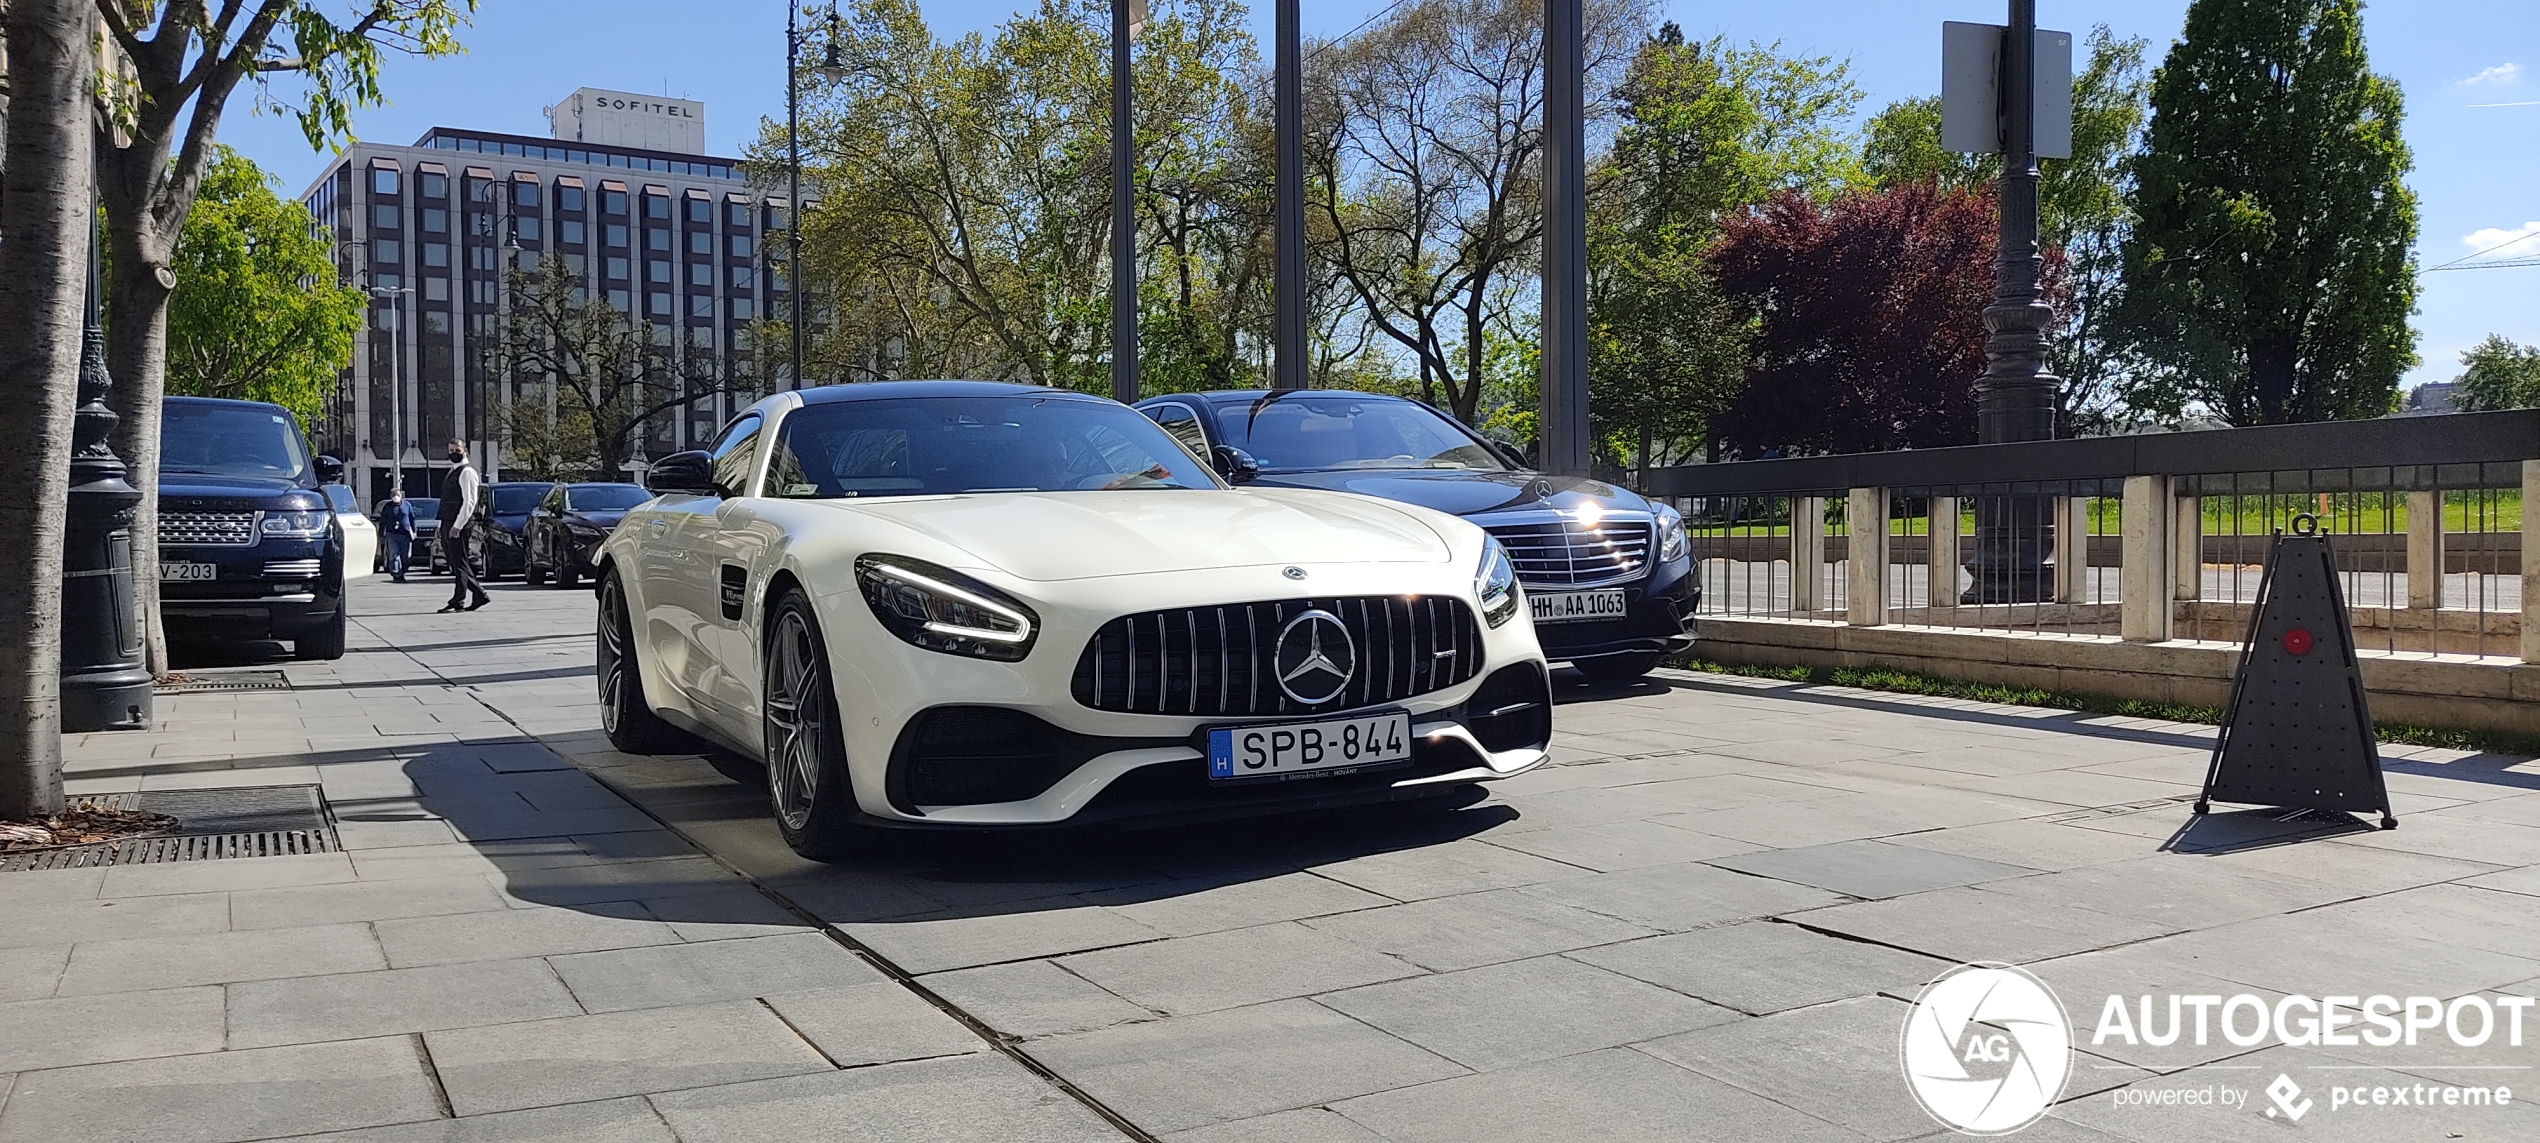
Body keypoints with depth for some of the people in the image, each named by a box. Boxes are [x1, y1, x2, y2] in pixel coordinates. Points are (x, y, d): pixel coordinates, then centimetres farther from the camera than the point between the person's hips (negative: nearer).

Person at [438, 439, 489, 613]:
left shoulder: (467, 472, -9)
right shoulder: (452, 471, 20)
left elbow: (469, 502, -17)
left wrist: (457, 526, -21)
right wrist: (445, 527, 17)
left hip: (459, 525, -10)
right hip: (447, 524, 10)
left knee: (459, 563, -7)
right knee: (455, 562, 11)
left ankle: (458, 601, -6)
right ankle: (479, 595, 16)